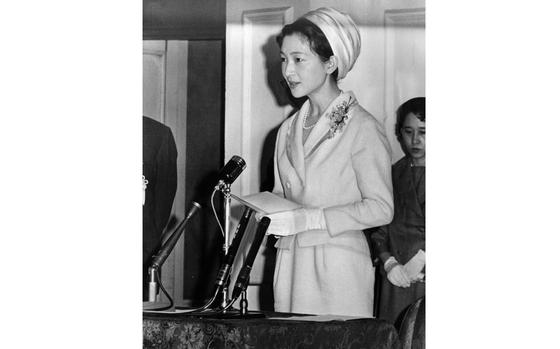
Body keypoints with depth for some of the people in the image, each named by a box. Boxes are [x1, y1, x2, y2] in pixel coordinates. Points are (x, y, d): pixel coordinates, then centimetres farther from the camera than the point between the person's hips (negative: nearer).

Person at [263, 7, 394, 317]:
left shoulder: (362, 128, -5)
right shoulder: (288, 129, 17)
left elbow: (380, 208, -11)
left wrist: (306, 219, -16)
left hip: (338, 268, -6)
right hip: (290, 265, 6)